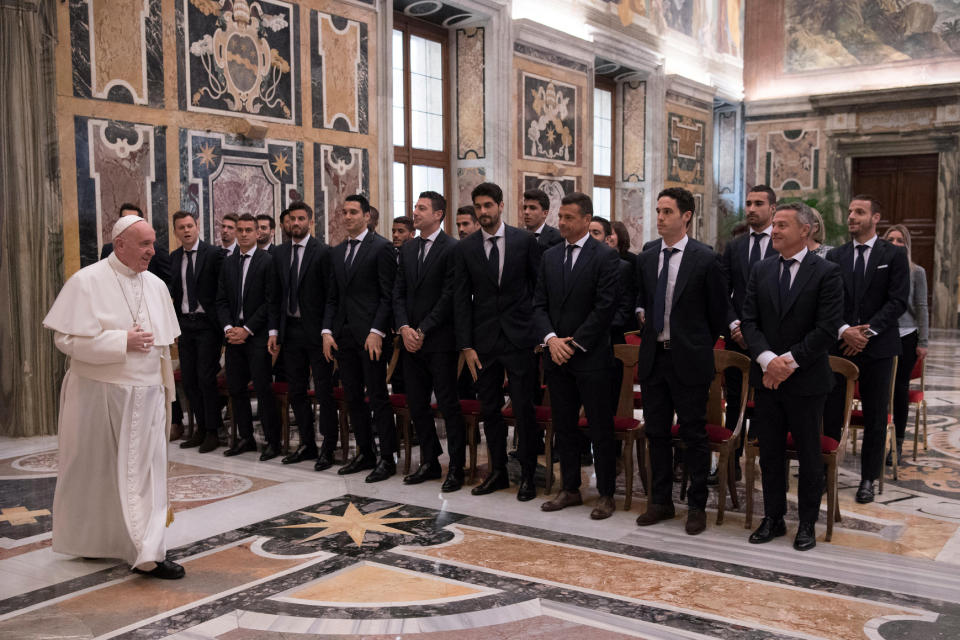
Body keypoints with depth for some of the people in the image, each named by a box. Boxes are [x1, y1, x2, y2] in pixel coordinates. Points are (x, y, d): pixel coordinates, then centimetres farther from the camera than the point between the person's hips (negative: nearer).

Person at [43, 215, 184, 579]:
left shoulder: (156, 286, 7)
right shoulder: (87, 282, -8)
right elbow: (66, 338, -13)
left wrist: (165, 392, 13)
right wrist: (122, 341, -17)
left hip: (146, 396, 4)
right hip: (98, 395, -4)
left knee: (145, 470, 1)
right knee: (97, 471, 10)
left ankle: (146, 553, 7)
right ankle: (89, 541, 29)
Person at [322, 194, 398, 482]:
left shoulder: (381, 247, -5)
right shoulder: (337, 252, 16)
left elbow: (388, 294, -10)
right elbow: (332, 297, 17)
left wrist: (377, 332, -17)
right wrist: (328, 331, 6)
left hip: (370, 334, -7)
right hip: (343, 334, 7)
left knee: (378, 397, -3)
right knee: (353, 397, 11)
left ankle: (387, 458, 5)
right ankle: (365, 453, 22)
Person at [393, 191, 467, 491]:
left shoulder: (452, 248, -8)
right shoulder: (407, 250, 14)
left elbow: (449, 296, -13)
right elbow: (398, 293, 11)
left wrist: (422, 330, -13)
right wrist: (404, 328, -4)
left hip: (439, 341, -7)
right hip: (411, 340, 7)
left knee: (448, 405, -2)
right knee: (417, 405, 11)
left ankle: (456, 468, 7)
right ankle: (429, 462, 23)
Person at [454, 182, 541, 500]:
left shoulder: (525, 240, 0)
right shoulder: (465, 247, 4)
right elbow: (461, 299, 3)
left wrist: (539, 331, 0)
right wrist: (466, 346, -2)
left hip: (519, 337, -2)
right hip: (484, 340, 3)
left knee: (524, 409, 0)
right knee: (489, 409, 10)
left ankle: (527, 475, 13)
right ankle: (498, 471, 24)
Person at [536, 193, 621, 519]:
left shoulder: (605, 256, -6)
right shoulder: (549, 256, 11)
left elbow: (605, 307, -12)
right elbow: (539, 305, 9)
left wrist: (575, 344, -12)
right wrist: (551, 339, -8)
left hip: (591, 357, -6)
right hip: (557, 356, 6)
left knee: (601, 428, 2)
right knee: (564, 427, 13)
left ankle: (606, 494, 13)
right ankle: (570, 489, 24)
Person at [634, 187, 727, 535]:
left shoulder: (705, 258, -9)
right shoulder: (646, 258, 7)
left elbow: (718, 311, 0)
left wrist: (700, 347, 5)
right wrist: (642, 314, 6)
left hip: (689, 359, -5)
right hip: (653, 356, 5)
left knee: (694, 434, 4)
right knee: (656, 432, 12)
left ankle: (697, 506, 17)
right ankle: (661, 500, 25)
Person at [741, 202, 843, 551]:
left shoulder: (826, 272, -6)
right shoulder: (760, 270, 7)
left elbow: (827, 329, -12)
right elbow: (748, 321, 2)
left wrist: (790, 361, -17)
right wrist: (767, 359, -13)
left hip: (806, 379, -4)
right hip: (767, 377, 4)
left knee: (809, 455, 7)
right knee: (770, 453, 11)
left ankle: (807, 523, 21)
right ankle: (773, 519, 24)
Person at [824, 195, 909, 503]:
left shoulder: (894, 255, 1)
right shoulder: (835, 256, 8)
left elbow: (898, 301, -6)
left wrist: (868, 330, -15)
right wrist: (844, 330, -12)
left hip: (878, 347, -2)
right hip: (839, 344, 2)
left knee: (875, 415, 6)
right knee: (831, 411, 3)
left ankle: (868, 478, 16)